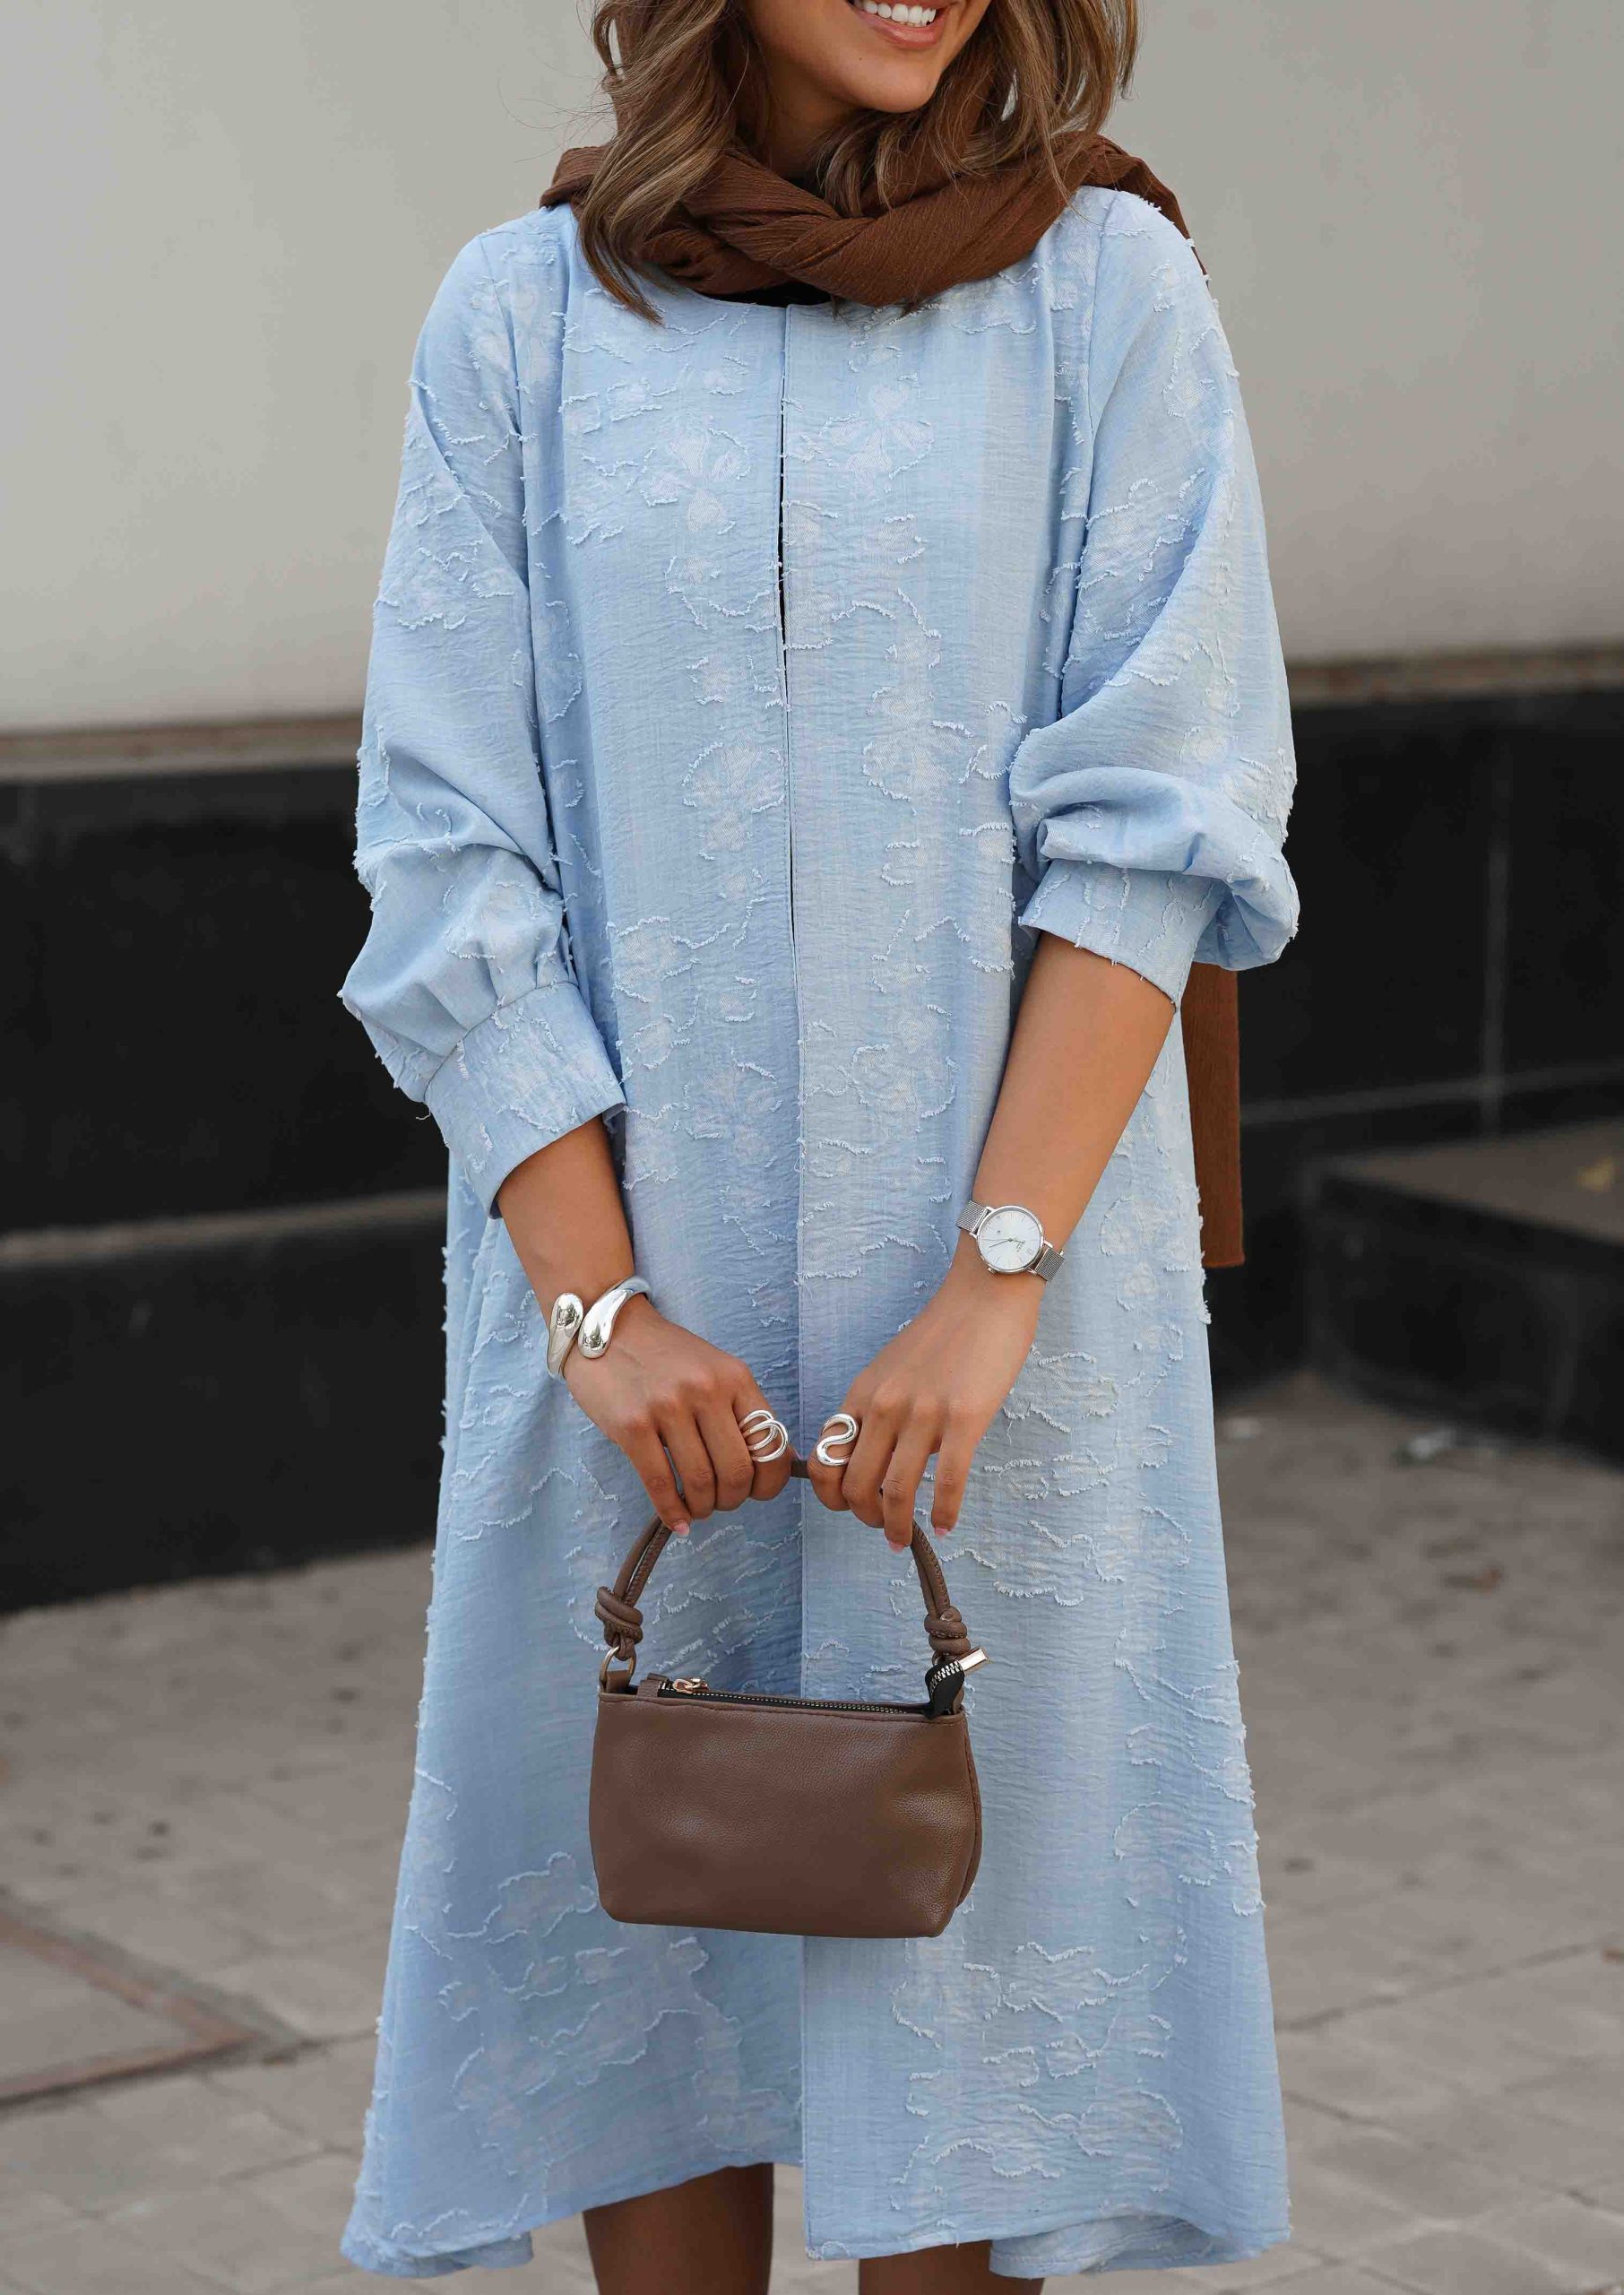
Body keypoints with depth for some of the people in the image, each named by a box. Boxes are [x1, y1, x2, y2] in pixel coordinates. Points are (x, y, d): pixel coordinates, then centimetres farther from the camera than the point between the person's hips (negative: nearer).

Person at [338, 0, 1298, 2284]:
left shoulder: (1104, 289, 0)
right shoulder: (525, 318, 2)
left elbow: (1154, 828, -5)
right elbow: (453, 856, 0)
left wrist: (995, 1279, -15)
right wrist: (599, 1301, -9)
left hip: (990, 1261, -1)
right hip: (628, 1259, 1)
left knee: (959, 1908, 4)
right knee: (641, 1902, 8)